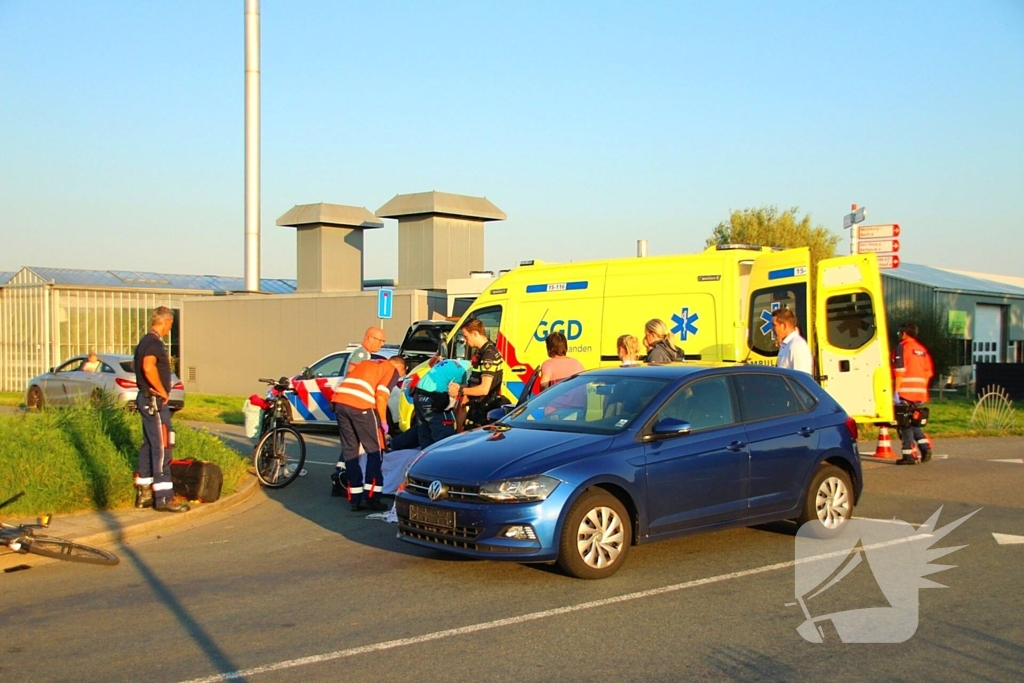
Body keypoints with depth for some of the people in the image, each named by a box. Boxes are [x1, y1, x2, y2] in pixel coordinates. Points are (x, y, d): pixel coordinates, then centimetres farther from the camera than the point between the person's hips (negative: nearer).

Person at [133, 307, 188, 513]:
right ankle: (163, 497, -8)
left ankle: (144, 494, 19)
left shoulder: (147, 341, 17)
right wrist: (162, 391, -20)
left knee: (149, 446, 14)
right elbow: (148, 368, -30)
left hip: (148, 399, 11)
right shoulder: (154, 342, -15)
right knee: (162, 447, -9)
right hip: (155, 401, -11)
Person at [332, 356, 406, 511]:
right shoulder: (393, 370, 12)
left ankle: (355, 500, 16)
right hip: (360, 405, -6)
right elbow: (381, 397, -4)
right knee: (374, 450, 8)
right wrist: (383, 422, 5)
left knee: (349, 450, 14)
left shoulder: (367, 363, 32)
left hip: (339, 401, 7)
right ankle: (372, 498, 6)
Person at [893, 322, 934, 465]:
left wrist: (896, 391, -14)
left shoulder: (902, 347, -5)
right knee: (914, 422, 18)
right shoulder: (922, 349, 15)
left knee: (905, 423, -1)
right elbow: (929, 372, 14)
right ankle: (925, 447, 2)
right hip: (920, 393, 7)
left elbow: (899, 371, -13)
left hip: (905, 392, -7)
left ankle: (908, 455, -3)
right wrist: (923, 389, 19)